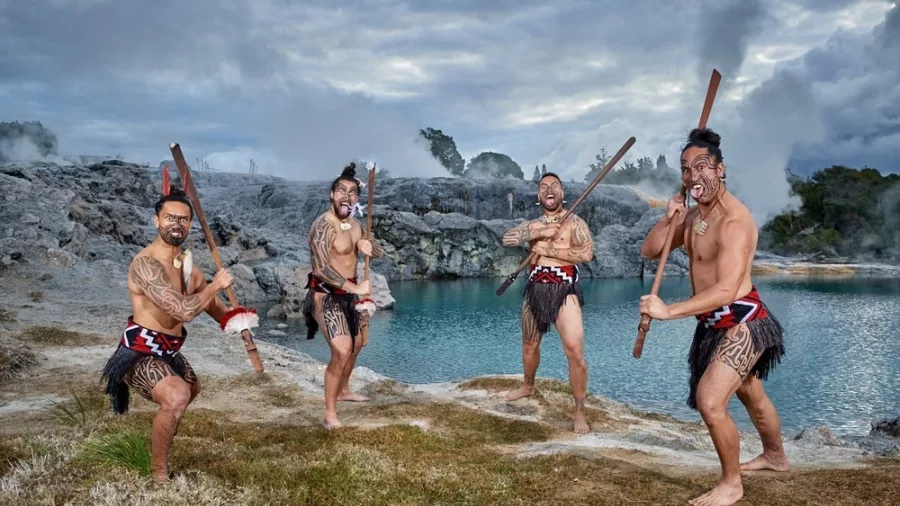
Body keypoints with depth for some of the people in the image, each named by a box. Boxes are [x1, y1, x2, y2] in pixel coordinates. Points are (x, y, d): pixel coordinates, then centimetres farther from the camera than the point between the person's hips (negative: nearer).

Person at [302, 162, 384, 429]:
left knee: (357, 343, 24)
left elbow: (380, 253, 11)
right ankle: (330, 414, -11)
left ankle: (343, 390, 47)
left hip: (348, 293, 9)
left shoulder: (355, 225, 8)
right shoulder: (323, 225, -21)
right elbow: (322, 268, -30)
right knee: (342, 350, -21)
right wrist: (355, 287, -31)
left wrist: (369, 246, -13)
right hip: (326, 294, -9)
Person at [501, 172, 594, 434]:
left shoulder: (575, 223, -2)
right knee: (529, 344, 21)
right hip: (535, 290, 5)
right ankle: (528, 386, 48)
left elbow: (586, 253, -18)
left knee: (575, 351, -14)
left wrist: (548, 250, -15)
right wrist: (538, 233, -18)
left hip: (564, 292, -5)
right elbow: (507, 239, -6)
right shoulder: (533, 224, 11)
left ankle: (579, 412, -5)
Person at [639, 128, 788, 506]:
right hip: (715, 323, 10)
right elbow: (649, 251, 5)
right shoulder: (694, 215, 5)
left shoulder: (734, 221, -25)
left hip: (741, 322, -9)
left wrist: (669, 311, -39)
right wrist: (668, 218, -13)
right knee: (751, 394, 26)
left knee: (709, 400, -16)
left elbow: (726, 290, -33)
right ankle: (775, 456, 49)